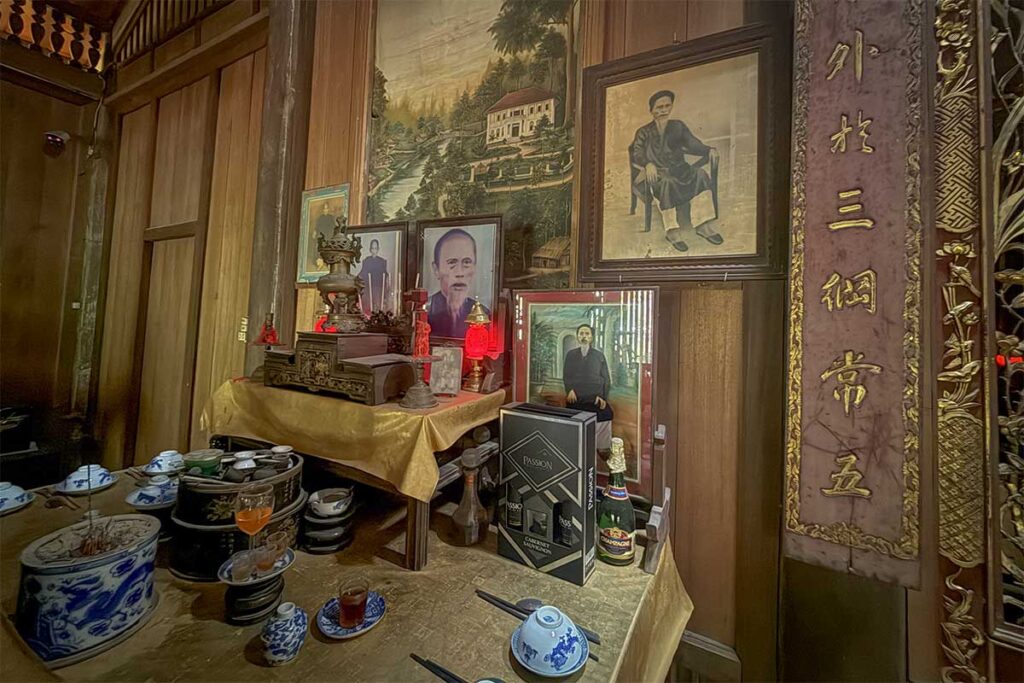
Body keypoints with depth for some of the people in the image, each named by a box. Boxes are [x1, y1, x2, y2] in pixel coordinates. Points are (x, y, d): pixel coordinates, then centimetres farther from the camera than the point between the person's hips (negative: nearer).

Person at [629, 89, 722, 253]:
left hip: (678, 168, 4)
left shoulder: (678, 126, 17)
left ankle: (705, 226, -22)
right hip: (655, 172, -4)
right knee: (666, 182, -38)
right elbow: (637, 154, -9)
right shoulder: (643, 132, 8)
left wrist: (709, 150, -12)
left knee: (701, 176, -23)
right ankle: (672, 232, -36)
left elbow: (693, 144, 9)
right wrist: (648, 164, -32)